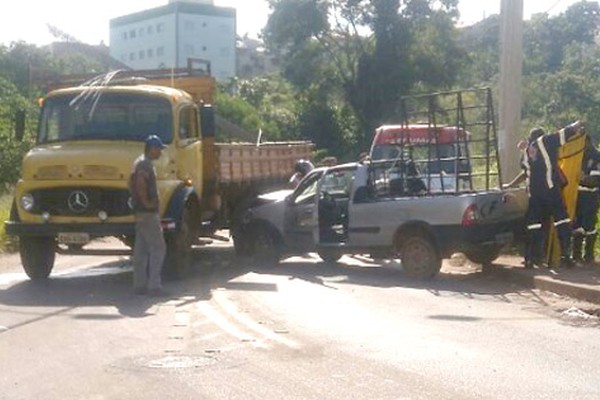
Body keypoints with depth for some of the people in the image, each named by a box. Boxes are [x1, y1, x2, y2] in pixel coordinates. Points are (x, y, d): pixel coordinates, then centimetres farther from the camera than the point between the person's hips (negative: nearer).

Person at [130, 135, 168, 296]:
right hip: (148, 213, -10)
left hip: (140, 212, 10)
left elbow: (132, 182, 25)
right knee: (158, 248, -8)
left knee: (141, 250, 11)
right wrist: (146, 202, -21)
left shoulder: (140, 162, 17)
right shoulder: (146, 164, -15)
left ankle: (140, 285, 14)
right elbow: (140, 183, -30)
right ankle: (154, 286, -9)